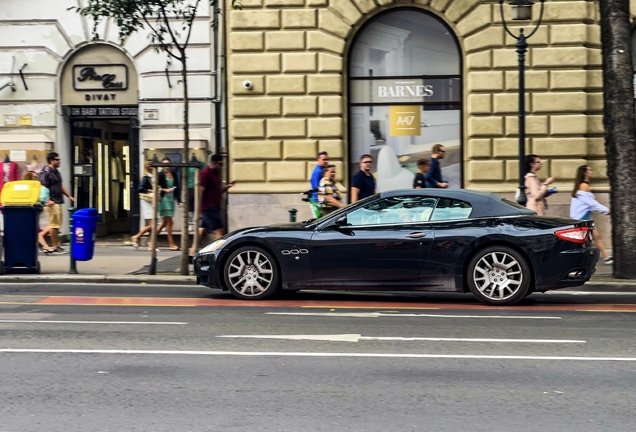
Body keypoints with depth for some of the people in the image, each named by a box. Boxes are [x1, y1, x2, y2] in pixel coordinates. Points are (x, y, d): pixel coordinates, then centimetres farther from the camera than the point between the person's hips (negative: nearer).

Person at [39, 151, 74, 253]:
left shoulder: (56, 172, 18)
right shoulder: (46, 172, -12)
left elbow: (61, 186, 27)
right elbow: (43, 188, -18)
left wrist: (69, 196, 23)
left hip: (58, 202, 10)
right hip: (52, 203, -10)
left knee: (57, 224, 13)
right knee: (55, 224, -4)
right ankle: (55, 246, 4)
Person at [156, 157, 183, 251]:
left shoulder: (174, 175, 11)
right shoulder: (160, 175, -5)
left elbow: (177, 189, 13)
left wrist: (179, 201, 8)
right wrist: (165, 190, -17)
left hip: (171, 199, 6)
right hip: (164, 199, -6)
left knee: (165, 222, 11)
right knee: (169, 222, -5)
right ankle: (172, 244, -1)